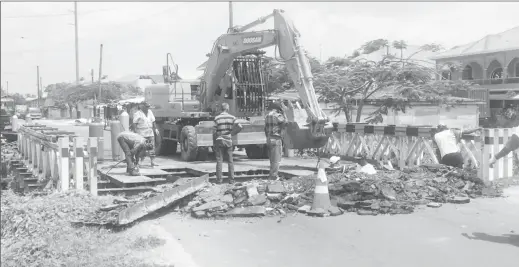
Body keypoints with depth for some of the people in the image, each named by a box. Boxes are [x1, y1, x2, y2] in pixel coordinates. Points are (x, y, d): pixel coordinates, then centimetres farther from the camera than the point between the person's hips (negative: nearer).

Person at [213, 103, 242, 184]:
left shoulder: (217, 118, -6)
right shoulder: (232, 118, -2)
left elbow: (214, 132, -6)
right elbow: (239, 127, -10)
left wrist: (214, 142, 3)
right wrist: (233, 133, 5)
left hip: (219, 141, -1)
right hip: (228, 141, 1)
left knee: (219, 161, 5)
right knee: (230, 161, 9)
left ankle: (219, 179, 4)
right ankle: (231, 179, 10)